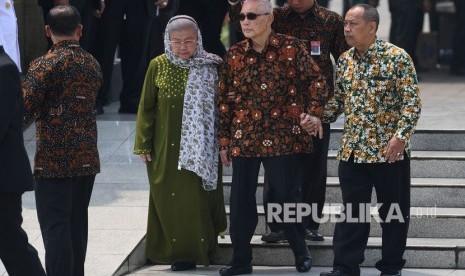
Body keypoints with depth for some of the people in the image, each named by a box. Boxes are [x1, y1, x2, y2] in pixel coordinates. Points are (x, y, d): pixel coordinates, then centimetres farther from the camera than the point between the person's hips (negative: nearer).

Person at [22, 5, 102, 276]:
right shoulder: (93, 64, 7)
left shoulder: (44, 65, -11)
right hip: (87, 159, 6)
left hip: (53, 160, -6)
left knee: (55, 227, -5)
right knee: (77, 224, 17)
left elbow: (25, 111, -14)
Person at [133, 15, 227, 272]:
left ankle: (197, 249, 14)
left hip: (200, 146, -1)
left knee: (198, 198, -1)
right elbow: (146, 107, 4)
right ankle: (175, 249, 14)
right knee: (168, 199, 3)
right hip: (165, 147, 1)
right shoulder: (158, 66, 0)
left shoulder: (210, 67, -1)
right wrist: (143, 144, 1)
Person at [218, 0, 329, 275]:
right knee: (241, 200, 4)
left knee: (287, 197, 4)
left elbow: (318, 84, 1)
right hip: (244, 137, 3)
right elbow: (225, 100, 9)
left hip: (284, 137, -3)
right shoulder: (235, 54, 6)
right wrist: (225, 140, 8)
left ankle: (301, 253, 23)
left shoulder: (292, 48, -3)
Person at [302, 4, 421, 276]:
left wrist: (401, 136, -19)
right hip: (353, 151, 4)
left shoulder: (397, 57, -9)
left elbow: (412, 102, -10)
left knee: (394, 212, 6)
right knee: (352, 212, 5)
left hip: (390, 151, -4)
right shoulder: (345, 60, 7)